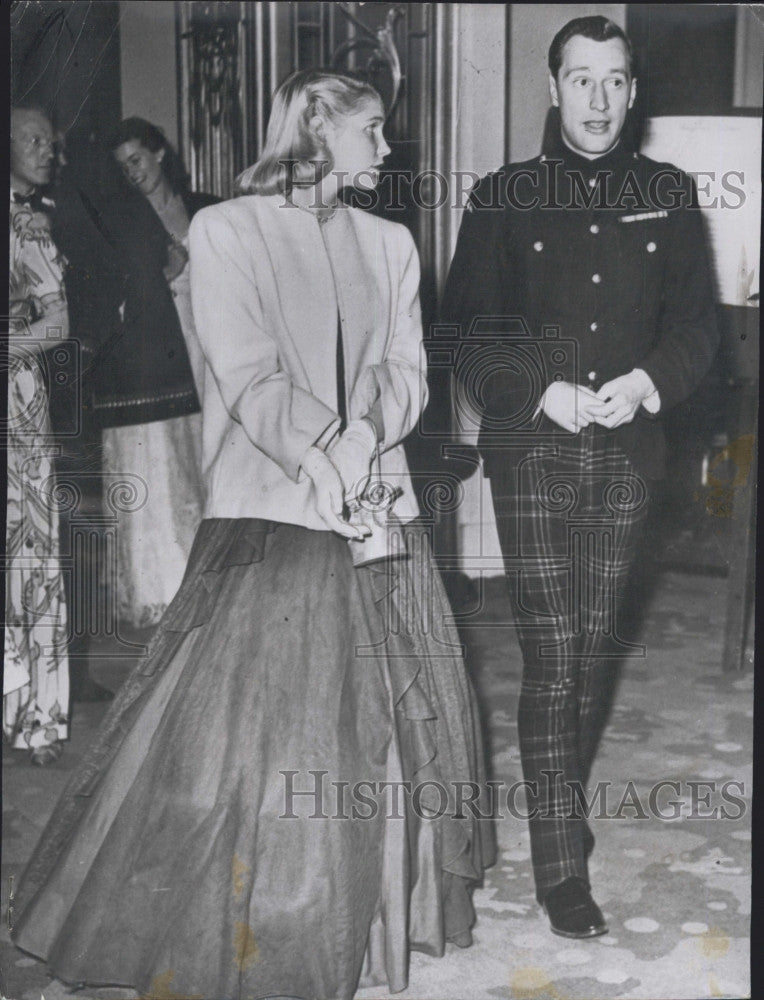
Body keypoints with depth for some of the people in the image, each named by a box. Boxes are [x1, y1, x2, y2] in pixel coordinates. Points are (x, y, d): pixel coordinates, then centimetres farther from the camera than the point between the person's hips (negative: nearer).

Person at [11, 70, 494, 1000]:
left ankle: (376, 903, 33)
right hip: (269, 516, -5)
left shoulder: (389, 242, 12)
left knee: (391, 719, 13)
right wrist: (329, 467, -17)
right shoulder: (225, 231, -4)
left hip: (381, 516, 6)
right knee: (251, 732, -3)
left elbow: (406, 370, 6)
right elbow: (251, 380, -12)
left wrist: (363, 434, -14)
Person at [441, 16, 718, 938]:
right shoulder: (505, 198, 3)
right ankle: (561, 866, 3)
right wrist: (544, 391, -15)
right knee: (551, 655, -6)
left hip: (627, 450, 3)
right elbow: (469, 329, -1)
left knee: (594, 648, 10)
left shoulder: (667, 195, 10)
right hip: (532, 450, -2)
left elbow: (697, 319, 7)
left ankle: (563, 803, 32)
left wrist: (649, 381, -12)